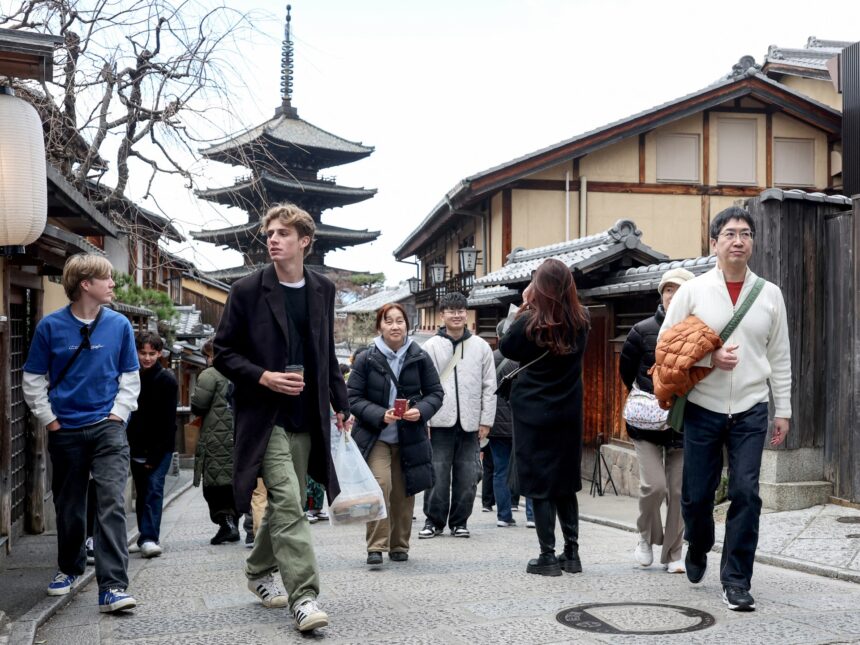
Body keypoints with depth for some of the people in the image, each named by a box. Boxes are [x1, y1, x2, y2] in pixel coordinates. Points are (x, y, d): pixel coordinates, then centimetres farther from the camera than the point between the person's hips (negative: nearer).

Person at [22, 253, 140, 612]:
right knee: (69, 507, 14)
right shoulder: (51, 326, -4)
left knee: (111, 504, -11)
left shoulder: (119, 325, 0)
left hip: (107, 428, 0)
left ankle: (112, 587, -12)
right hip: (66, 431, 1)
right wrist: (49, 419, -2)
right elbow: (33, 380, 3)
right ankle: (69, 569, 36)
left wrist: (119, 413, -3)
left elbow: (130, 376, 8)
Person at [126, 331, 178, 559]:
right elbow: (127, 415, 10)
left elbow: (168, 421, -11)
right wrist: (129, 445, 1)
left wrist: (155, 455, -14)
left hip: (160, 448, -5)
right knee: (142, 493, 9)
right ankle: (147, 537, 18)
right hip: (137, 448, 5)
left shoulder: (167, 380, -8)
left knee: (154, 488, -13)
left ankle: (148, 538, -18)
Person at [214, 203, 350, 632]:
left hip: (306, 419, 5)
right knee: (288, 502, -15)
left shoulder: (323, 290, 8)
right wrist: (264, 378, -17)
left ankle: (259, 570, 36)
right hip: (265, 416, -5)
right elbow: (223, 353, -2)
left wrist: (341, 405, 12)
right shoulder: (247, 290, -5)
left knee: (284, 504, 15)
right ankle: (303, 596, -12)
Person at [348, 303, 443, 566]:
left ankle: (399, 546, 25)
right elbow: (353, 397, -4)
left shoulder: (420, 358, 1)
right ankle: (376, 547, -10)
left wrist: (421, 410, -15)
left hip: (410, 438, 2)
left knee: (403, 494, 8)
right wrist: (380, 415, -19)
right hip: (376, 436, -2)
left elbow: (435, 393, 6)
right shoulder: (366, 359, -3)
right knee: (380, 485, -19)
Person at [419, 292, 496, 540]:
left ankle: (459, 521, 18)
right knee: (437, 474, -1)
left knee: (467, 476, 5)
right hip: (440, 422, -1)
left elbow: (489, 386, 7)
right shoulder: (431, 346, 3)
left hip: (469, 423, 2)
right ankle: (434, 521, 12)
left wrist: (486, 420, 1)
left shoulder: (481, 346, 7)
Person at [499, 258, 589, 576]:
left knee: (539, 485, 3)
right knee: (566, 483, 15)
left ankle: (548, 557, 4)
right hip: (569, 413, 4)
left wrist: (523, 307, 2)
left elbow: (506, 348, 1)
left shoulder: (529, 321, -14)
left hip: (534, 413, -4)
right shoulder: (581, 320, -2)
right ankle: (572, 553, 18)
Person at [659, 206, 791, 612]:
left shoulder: (770, 294, 4)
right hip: (703, 409, -1)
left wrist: (783, 410, 6)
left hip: (750, 411, 1)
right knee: (697, 494, 7)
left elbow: (779, 357, 8)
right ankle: (698, 549, 38)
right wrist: (711, 358, -15)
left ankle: (736, 581, 6)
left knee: (746, 494, -5)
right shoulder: (692, 291, -2)